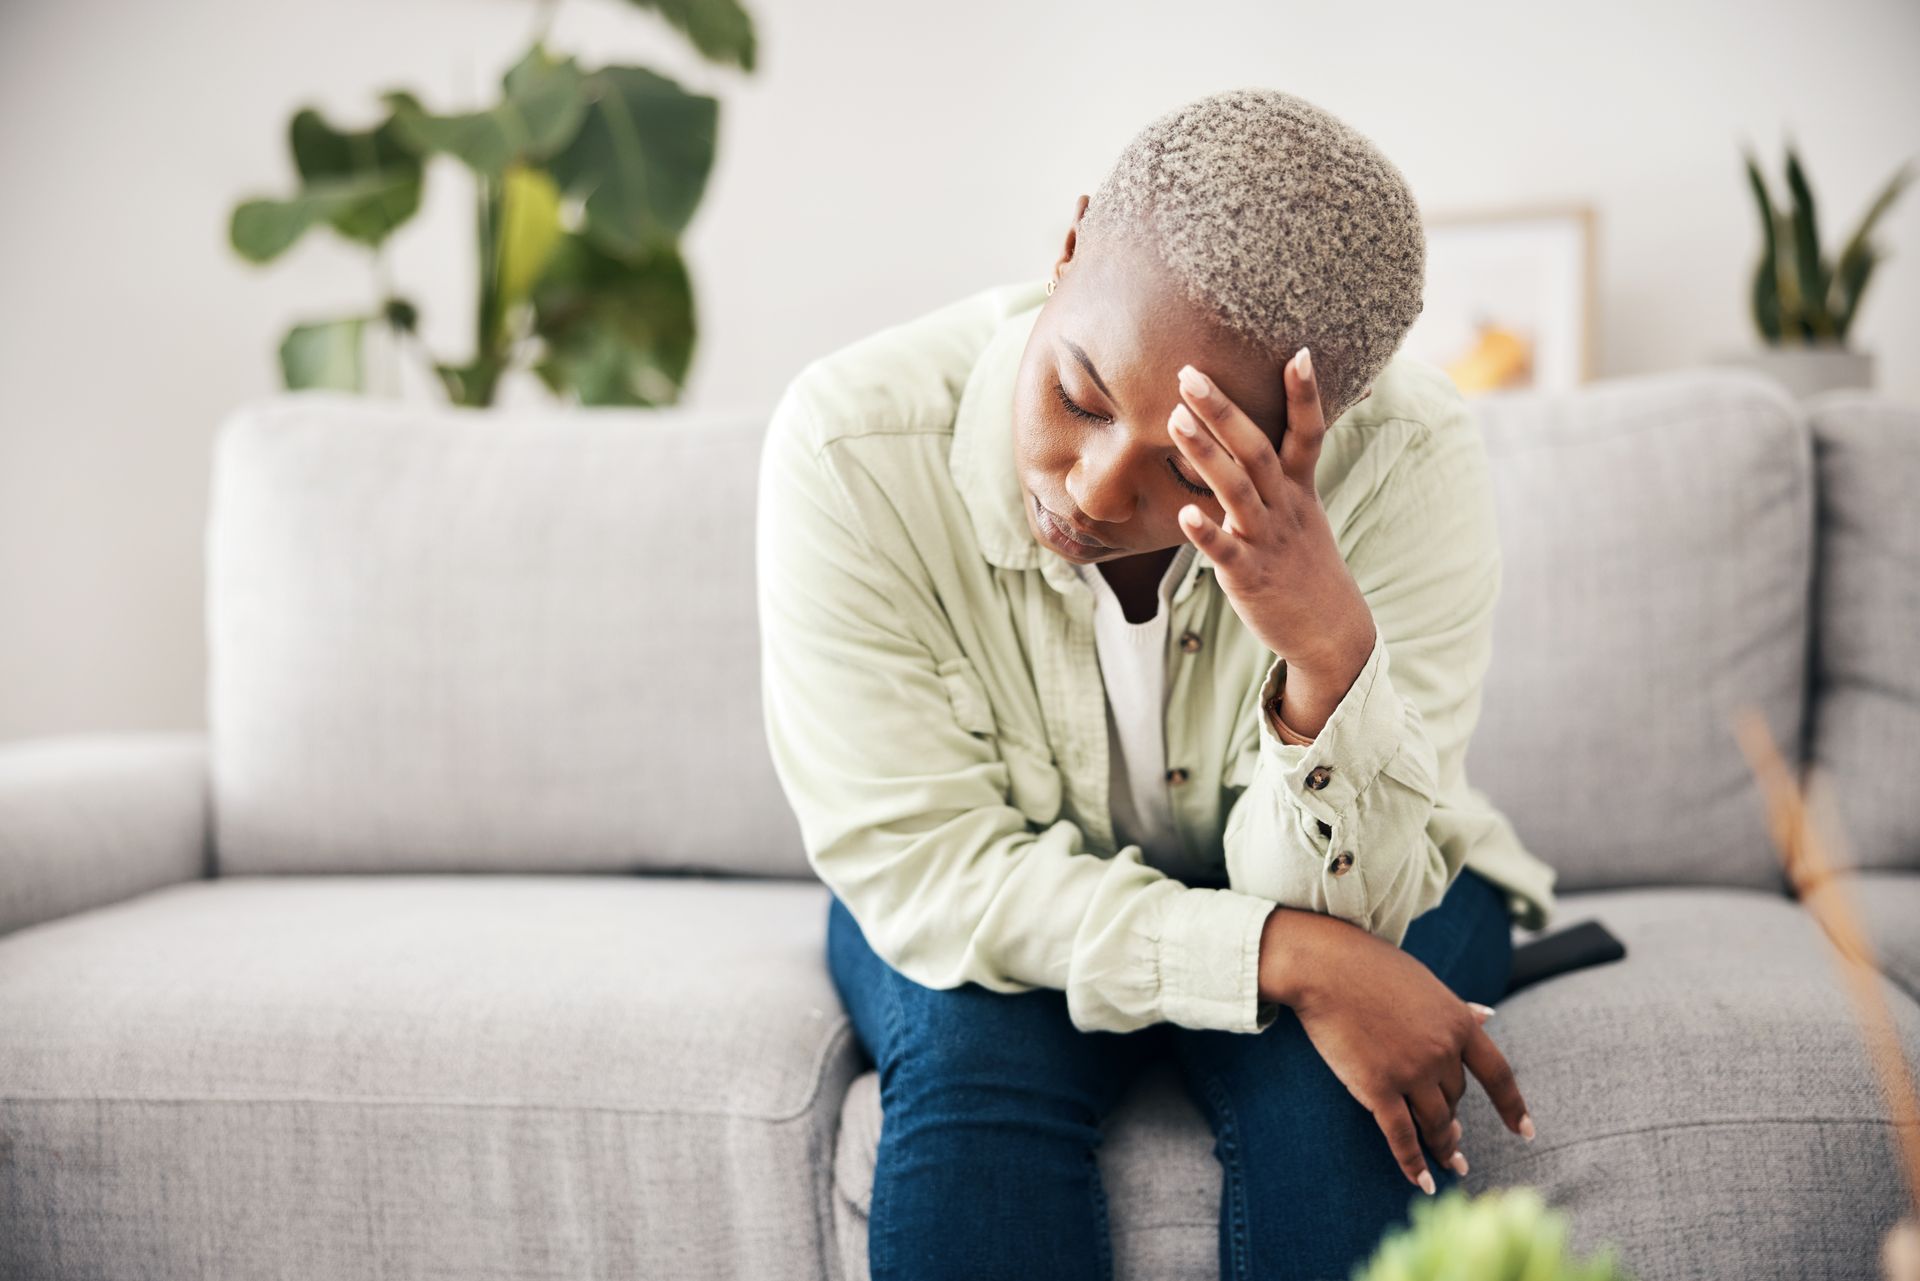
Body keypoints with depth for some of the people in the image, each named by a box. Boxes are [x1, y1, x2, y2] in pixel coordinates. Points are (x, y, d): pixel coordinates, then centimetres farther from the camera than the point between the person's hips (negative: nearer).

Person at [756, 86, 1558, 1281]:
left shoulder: (1410, 461, -27)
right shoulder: (851, 447, -28)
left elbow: (1331, 905, -26)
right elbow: (918, 864, -25)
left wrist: (1331, 652, -46)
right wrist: (1284, 955, -35)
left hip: (1343, 888, 1)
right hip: (993, 901, 0)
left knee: (1327, 1076, -30)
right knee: (973, 1056, -31)